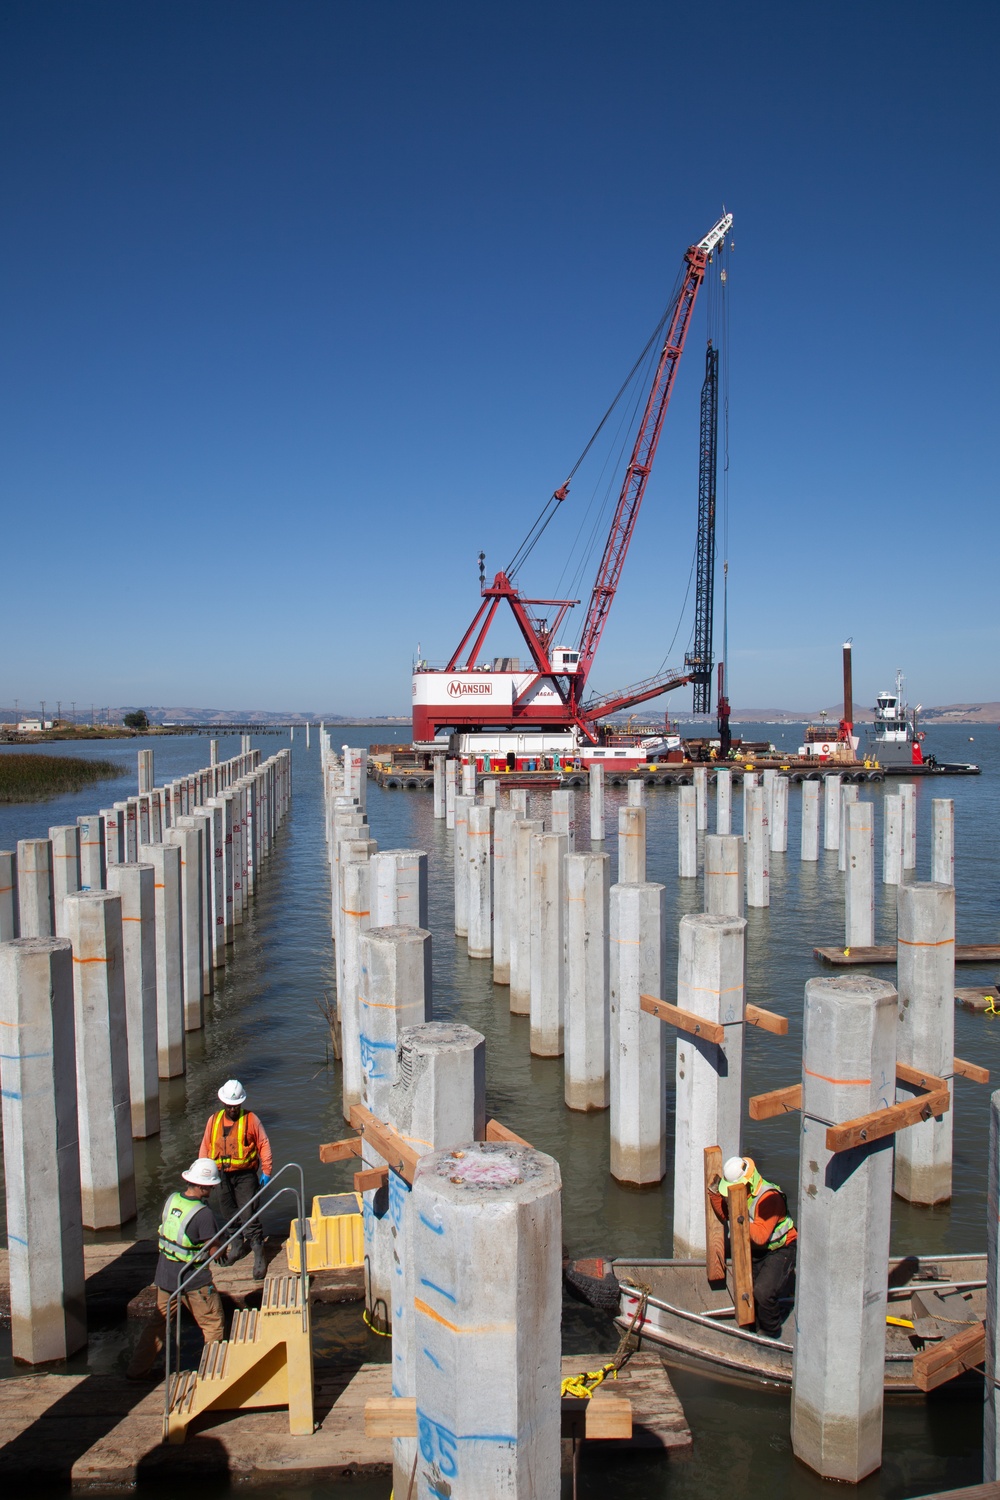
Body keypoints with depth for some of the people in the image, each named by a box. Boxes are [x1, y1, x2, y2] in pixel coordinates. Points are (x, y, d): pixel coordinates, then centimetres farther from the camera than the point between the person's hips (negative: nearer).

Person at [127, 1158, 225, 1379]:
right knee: (213, 1325, 11)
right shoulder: (203, 1213, -25)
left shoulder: (171, 1200, -6)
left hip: (164, 1275, 7)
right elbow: (214, 1250, -17)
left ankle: (137, 1370, 29)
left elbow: (163, 1227, 9)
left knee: (158, 1322, 24)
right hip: (193, 1280, -6)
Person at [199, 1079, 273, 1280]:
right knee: (228, 1216, 16)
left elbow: (263, 1144, -3)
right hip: (222, 1175, 4)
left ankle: (259, 1258, 0)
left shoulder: (250, 1119, -6)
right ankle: (237, 1247, 37)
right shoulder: (214, 1120, 4)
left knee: (249, 1217, -8)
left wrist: (266, 1171, -5)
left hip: (245, 1175, -4)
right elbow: (205, 1147, 11)